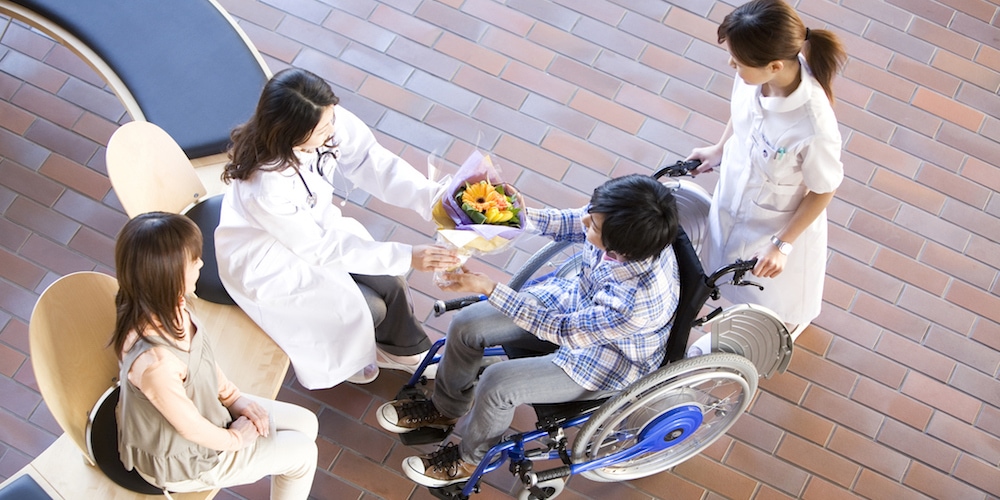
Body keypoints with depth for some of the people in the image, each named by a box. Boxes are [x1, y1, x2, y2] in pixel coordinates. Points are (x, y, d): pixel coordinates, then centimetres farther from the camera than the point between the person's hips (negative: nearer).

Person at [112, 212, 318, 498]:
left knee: (305, 423, 12)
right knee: (302, 452, 4)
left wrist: (235, 398, 1)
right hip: (180, 460, -7)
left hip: (203, 411, 8)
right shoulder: (154, 361, -42)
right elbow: (191, 428, -25)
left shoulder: (165, 308, -18)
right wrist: (234, 439, -8)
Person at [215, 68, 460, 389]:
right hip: (269, 260, -6)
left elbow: (374, 163, -19)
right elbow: (320, 248, -29)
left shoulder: (329, 120, -27)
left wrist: (434, 198, -34)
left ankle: (402, 350, 31)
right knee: (368, 309, -5)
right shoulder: (264, 186, -40)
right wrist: (407, 257, -31)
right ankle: (336, 358, 28)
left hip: (314, 225, 6)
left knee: (389, 283, 0)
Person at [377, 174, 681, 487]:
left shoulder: (639, 301, -42)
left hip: (611, 356, -6)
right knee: (467, 324, 0)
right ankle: (446, 409, 31)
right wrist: (520, 215, -19)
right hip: (577, 298, 7)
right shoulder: (625, 222, -27)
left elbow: (561, 330, -28)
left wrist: (489, 289, -27)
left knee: (497, 383, -17)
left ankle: (470, 458, 18)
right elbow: (570, 224, -3)